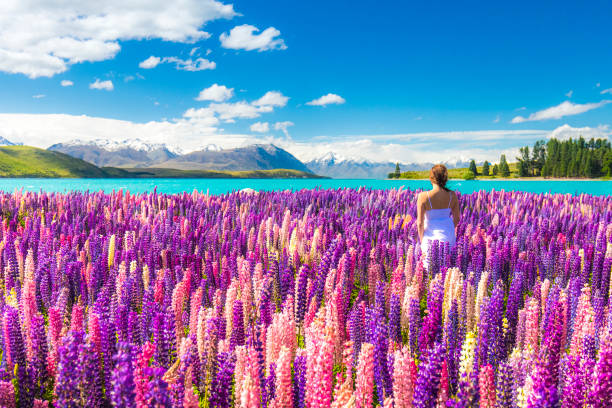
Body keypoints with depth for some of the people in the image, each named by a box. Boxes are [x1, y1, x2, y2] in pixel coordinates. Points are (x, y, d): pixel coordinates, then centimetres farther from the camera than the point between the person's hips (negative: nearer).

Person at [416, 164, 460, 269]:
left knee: (429, 266, 7)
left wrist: (421, 240, 3)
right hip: (448, 236, 3)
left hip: (430, 236, -3)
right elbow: (456, 218, 5)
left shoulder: (423, 196, -17)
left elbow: (420, 223, -12)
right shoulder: (452, 195, -7)